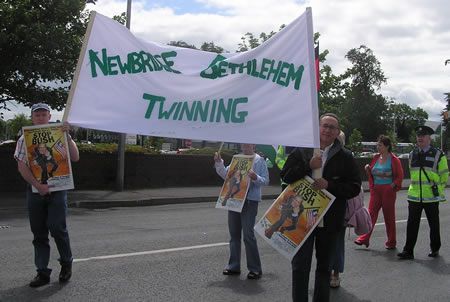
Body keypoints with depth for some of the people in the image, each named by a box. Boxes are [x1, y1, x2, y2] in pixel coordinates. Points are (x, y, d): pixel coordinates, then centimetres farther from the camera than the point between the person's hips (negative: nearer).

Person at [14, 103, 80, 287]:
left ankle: (66, 263, 10)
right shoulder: (25, 139, 6)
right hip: (35, 189, 1)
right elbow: (21, 166, -4)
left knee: (57, 227, -13)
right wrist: (38, 185, -15)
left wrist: (67, 136, -10)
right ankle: (42, 273, 13)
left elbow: (75, 158, -1)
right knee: (38, 233, 5)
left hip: (57, 189, -1)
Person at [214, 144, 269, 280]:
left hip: (250, 201, -6)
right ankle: (234, 266, 22)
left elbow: (265, 180, -6)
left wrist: (255, 178, -25)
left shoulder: (259, 160, -2)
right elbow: (225, 174, 16)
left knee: (248, 235, -8)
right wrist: (219, 163, 3)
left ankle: (255, 269, 1)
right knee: (234, 234, 11)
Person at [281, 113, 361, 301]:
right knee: (300, 266, -2)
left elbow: (355, 187, -4)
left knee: (324, 266, 15)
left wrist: (329, 185, -17)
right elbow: (285, 176, -4)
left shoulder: (345, 157, 2)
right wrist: (308, 166, -16)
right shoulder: (301, 151, 3)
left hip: (330, 221, 1)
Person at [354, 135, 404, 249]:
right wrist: (368, 169, -2)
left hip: (388, 191, -4)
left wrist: (393, 185, -17)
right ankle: (364, 238, -2)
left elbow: (400, 176, -4)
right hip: (376, 190, 5)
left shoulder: (394, 159, -6)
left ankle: (391, 242, 15)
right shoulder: (376, 158, 9)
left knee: (389, 216, 4)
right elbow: (371, 174, 17)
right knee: (371, 214, -1)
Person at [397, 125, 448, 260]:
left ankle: (435, 249, 25)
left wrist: (437, 190, 2)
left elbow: (444, 176, 3)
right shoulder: (412, 155, 9)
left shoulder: (438, 155, -2)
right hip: (414, 197, 3)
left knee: (434, 224, 10)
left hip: (431, 198, -3)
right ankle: (408, 251, 3)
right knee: (412, 224, 0)